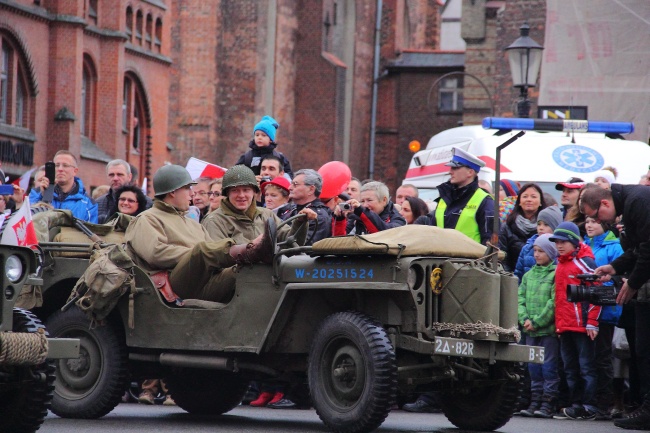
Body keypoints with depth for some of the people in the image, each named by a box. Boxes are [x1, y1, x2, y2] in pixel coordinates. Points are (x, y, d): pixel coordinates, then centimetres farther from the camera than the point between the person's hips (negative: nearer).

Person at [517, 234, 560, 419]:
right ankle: (535, 402, 14)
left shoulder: (556, 274, -6)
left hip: (549, 329, -6)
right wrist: (525, 319, -6)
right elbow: (520, 298, 10)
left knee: (549, 367, -3)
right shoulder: (529, 275, 14)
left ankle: (548, 404, 0)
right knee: (534, 368, 9)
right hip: (530, 330, 6)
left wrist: (537, 322, -13)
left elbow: (554, 303, -13)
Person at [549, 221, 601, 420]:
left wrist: (592, 322, -14)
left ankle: (589, 407, -4)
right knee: (570, 369, 11)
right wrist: (558, 323, 19)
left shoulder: (584, 262, -8)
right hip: (564, 327, 9)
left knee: (586, 367, -5)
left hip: (582, 327, -9)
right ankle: (576, 405, 17)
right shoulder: (560, 264, 16)